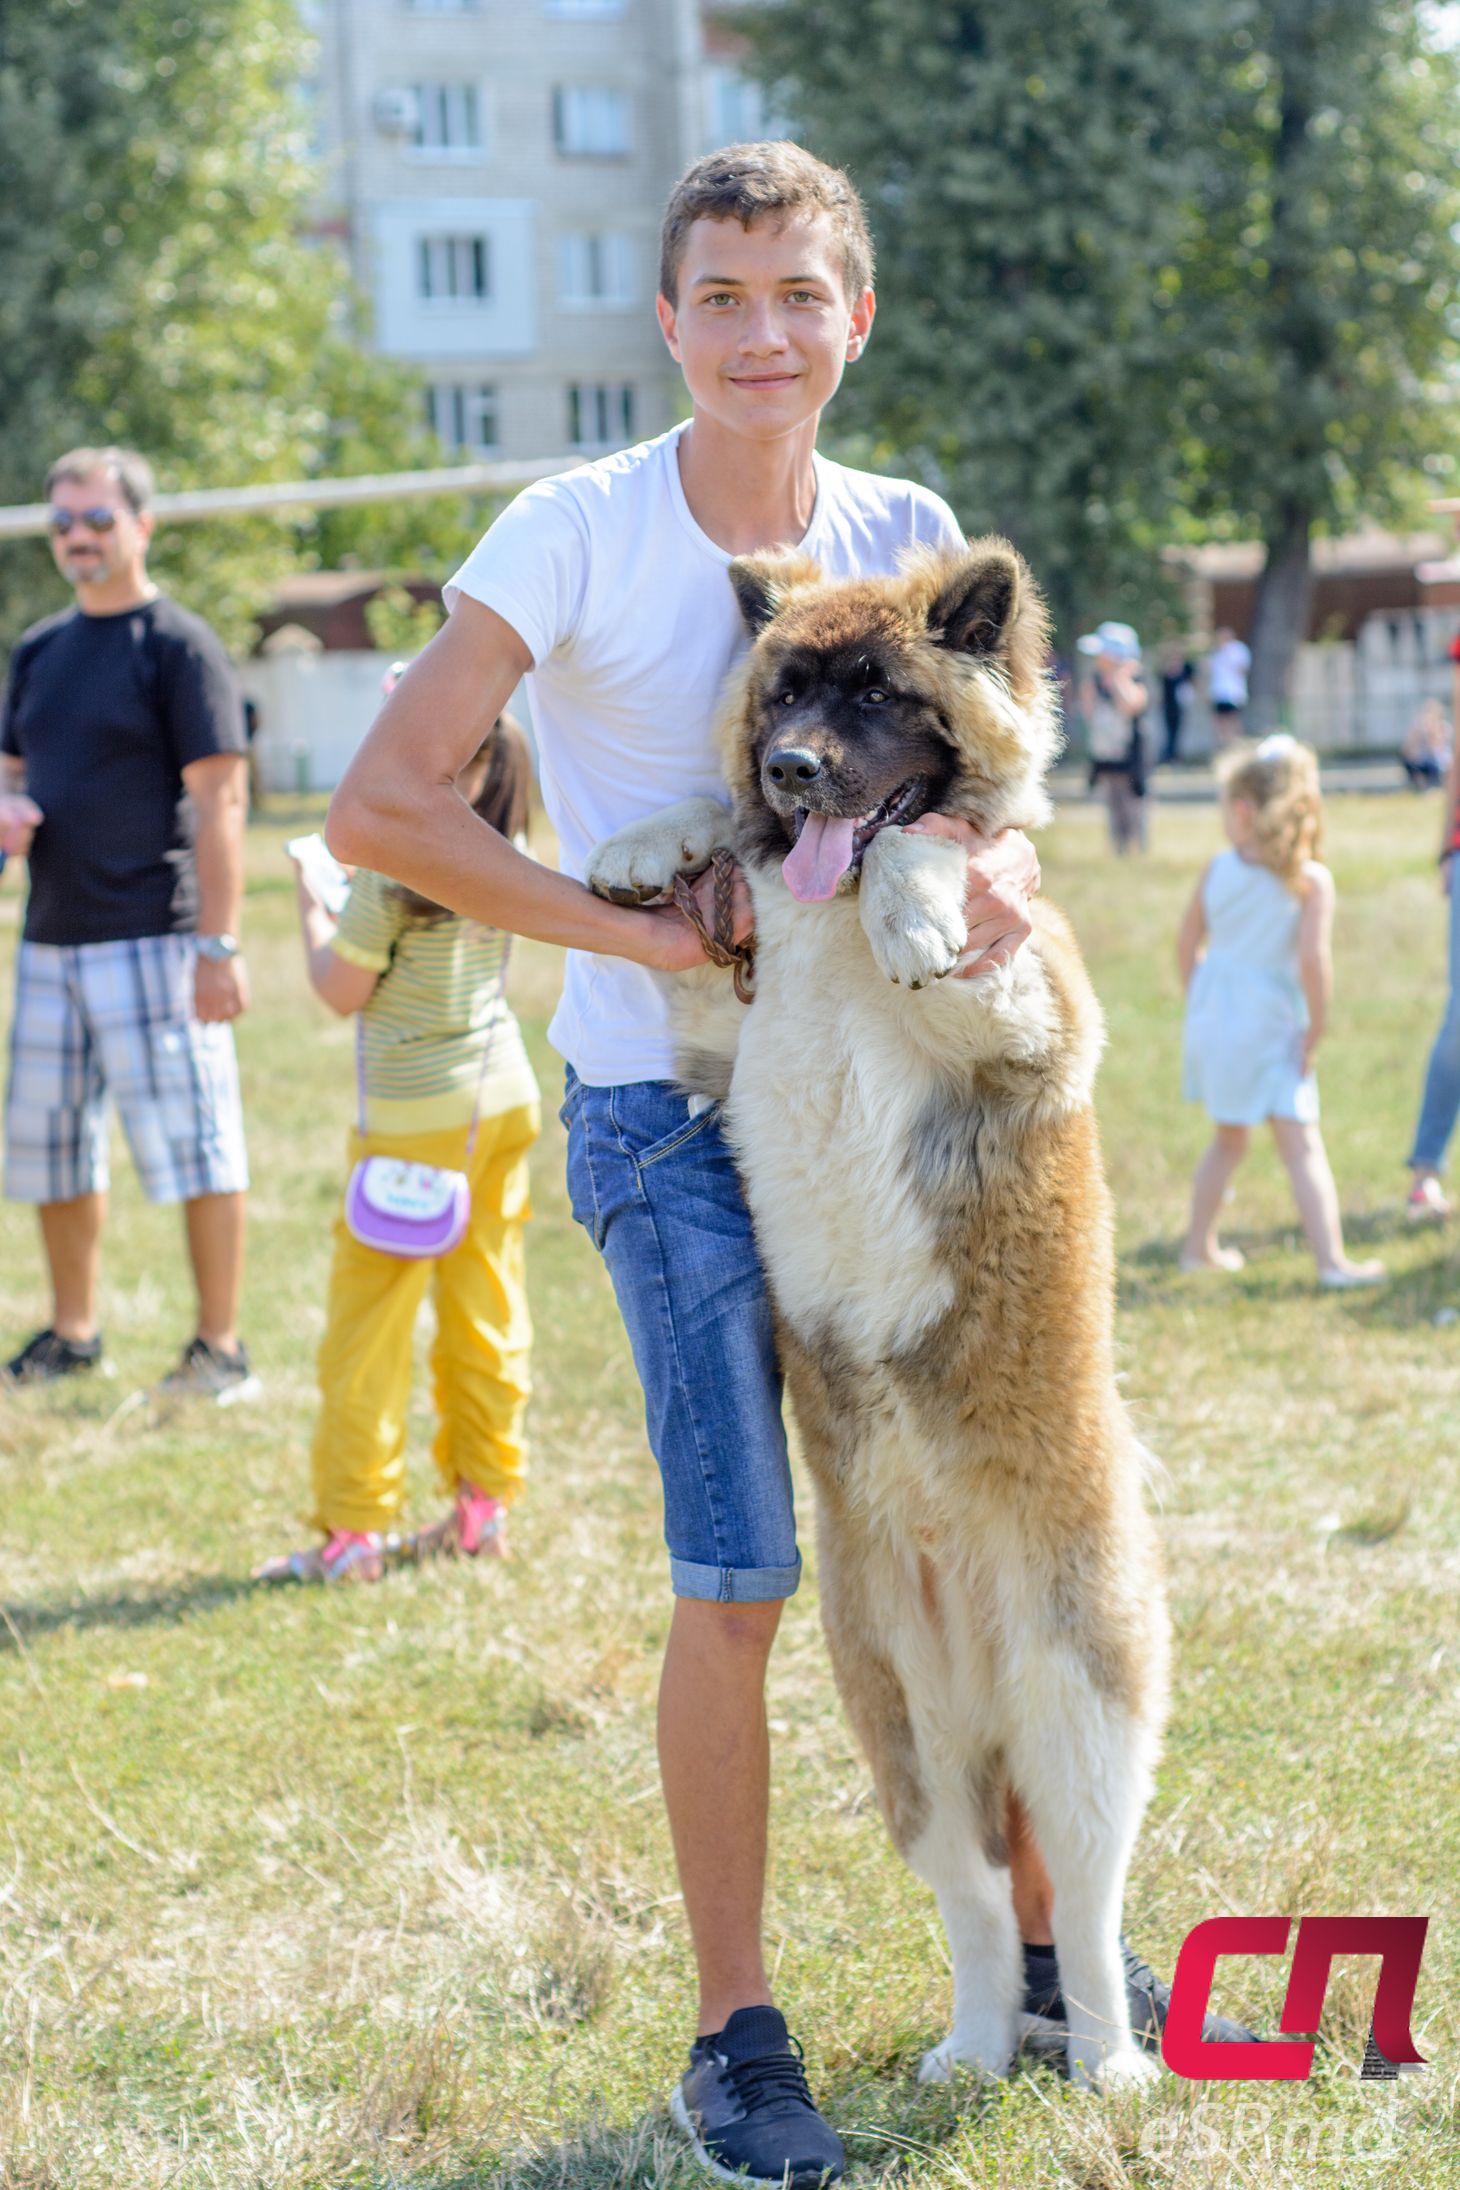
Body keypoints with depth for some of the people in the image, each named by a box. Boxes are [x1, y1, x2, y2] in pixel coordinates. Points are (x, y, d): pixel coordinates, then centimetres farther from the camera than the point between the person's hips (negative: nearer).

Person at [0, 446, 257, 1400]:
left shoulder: (178, 645, -6)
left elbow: (220, 797, -11)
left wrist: (219, 945, -18)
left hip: (153, 937, -7)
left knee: (193, 1141, -6)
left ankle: (221, 1348, 0)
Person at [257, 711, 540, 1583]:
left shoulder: (391, 867, -16)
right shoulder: (507, 856, 2)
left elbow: (341, 989, -8)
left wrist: (310, 900, 6)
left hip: (418, 1117, -7)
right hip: (506, 1094, 7)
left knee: (370, 1316, -1)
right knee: (487, 1303, 12)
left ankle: (354, 1528, 1)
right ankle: (484, 1502, 17)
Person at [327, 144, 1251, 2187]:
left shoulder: (908, 536, 3)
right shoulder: (573, 534, -11)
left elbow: (972, 786, 9)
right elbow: (379, 806, -15)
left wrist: (1000, 864, -15)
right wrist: (637, 934, -15)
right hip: (673, 1110, -4)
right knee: (738, 1579, -6)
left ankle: (1038, 1944, 26)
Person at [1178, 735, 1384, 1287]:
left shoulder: (1218, 869, 0)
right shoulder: (1310, 880, -13)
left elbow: (1187, 944, 8)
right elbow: (1313, 959, -21)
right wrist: (1316, 1030, -10)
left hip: (1212, 1020, 5)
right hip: (1270, 1029, -5)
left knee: (1229, 1139, 22)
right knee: (1303, 1146, -4)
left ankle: (1200, 1246, 30)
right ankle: (1332, 1259, -9)